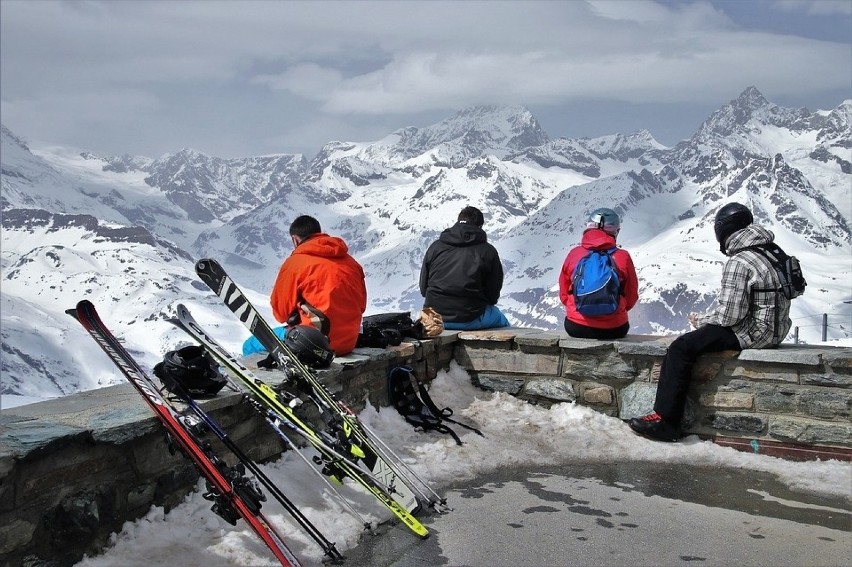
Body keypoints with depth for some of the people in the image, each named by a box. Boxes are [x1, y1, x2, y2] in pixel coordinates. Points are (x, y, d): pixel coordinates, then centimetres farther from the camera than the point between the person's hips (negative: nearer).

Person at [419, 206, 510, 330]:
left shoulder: (435, 246, 4)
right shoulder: (488, 251, -4)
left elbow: (423, 288, 8)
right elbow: (493, 295, 0)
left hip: (435, 319, 4)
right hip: (470, 320, -4)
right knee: (501, 320, 27)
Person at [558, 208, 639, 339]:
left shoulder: (574, 254, -3)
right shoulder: (623, 257, -6)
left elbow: (564, 295, 6)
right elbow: (632, 297, 4)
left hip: (576, 328, 1)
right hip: (614, 329, 0)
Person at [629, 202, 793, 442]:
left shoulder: (738, 263, -19)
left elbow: (729, 315, -22)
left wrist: (701, 321, -2)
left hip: (752, 333, -10)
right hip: (774, 328, 10)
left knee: (681, 347, -13)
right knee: (703, 332, 25)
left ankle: (665, 420, -13)